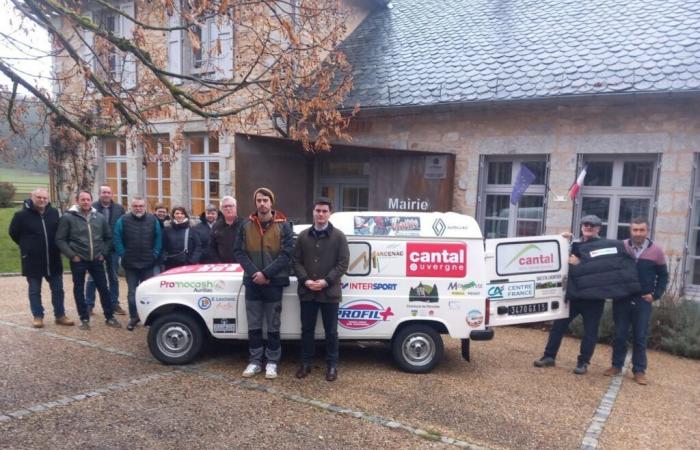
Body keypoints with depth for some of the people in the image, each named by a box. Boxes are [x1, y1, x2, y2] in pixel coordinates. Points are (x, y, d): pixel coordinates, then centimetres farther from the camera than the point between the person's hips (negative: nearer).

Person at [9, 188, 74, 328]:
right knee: (35, 290, 9)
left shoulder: (54, 212, 1)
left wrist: (54, 247, 10)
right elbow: (14, 233, 3)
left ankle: (60, 315, 20)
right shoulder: (22, 214, -10)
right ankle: (38, 316, 20)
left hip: (53, 259, 3)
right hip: (32, 260, -3)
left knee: (58, 289, 10)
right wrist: (27, 246, 6)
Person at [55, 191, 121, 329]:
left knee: (103, 288, 6)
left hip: (96, 260, 3)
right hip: (78, 261, -2)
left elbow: (108, 237, 15)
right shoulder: (68, 217, -6)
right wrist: (72, 255, -11)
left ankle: (109, 317, 15)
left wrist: (103, 253, 5)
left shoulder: (100, 217, 5)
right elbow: (60, 240, -5)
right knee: (79, 290, 6)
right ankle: (84, 319, 17)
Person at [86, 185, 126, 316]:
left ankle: (114, 304, 22)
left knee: (114, 277, 12)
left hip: (113, 248, 3)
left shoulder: (119, 208, 2)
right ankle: (89, 305, 17)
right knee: (93, 278, 7)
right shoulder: (92, 208, -6)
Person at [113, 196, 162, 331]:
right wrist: (123, 254, -6)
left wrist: (155, 254, -2)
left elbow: (158, 238, 4)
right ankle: (133, 317, 17)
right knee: (132, 292, 6)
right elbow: (117, 238, -2)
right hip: (130, 264, -1)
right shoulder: (123, 220, -3)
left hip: (148, 263, 1)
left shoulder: (153, 220, 2)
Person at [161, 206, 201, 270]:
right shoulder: (167, 230, 8)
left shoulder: (191, 230, 4)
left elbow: (198, 247, 1)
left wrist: (193, 261, -10)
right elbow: (163, 247, 8)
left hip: (187, 266, -1)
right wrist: (165, 259, -6)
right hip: (171, 266, 1)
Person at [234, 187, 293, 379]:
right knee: (254, 325, 10)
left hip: (274, 282, -2)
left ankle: (272, 362, 19)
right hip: (252, 282, 3)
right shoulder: (246, 225, 5)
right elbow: (238, 252, 1)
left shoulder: (283, 226, -3)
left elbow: (286, 253, -10)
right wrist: (254, 272, -12)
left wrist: (266, 273, -17)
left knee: (273, 326, 7)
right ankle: (255, 361, 22)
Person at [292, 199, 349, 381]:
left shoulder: (338, 236, -2)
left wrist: (326, 281, -16)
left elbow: (343, 263, -6)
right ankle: (306, 363, 25)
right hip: (307, 291, 3)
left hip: (330, 292, -2)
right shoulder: (303, 236, 7)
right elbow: (296, 261, 5)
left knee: (330, 331, 7)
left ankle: (332, 365, 19)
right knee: (307, 329, 12)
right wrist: (305, 280, -10)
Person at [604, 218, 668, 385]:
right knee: (619, 335, 7)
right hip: (621, 299, 0)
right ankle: (616, 365, 20)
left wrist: (655, 295, -3)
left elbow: (663, 276, 8)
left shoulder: (656, 251, -1)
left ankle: (639, 370, 16)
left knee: (640, 337, 6)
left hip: (643, 301, 0)